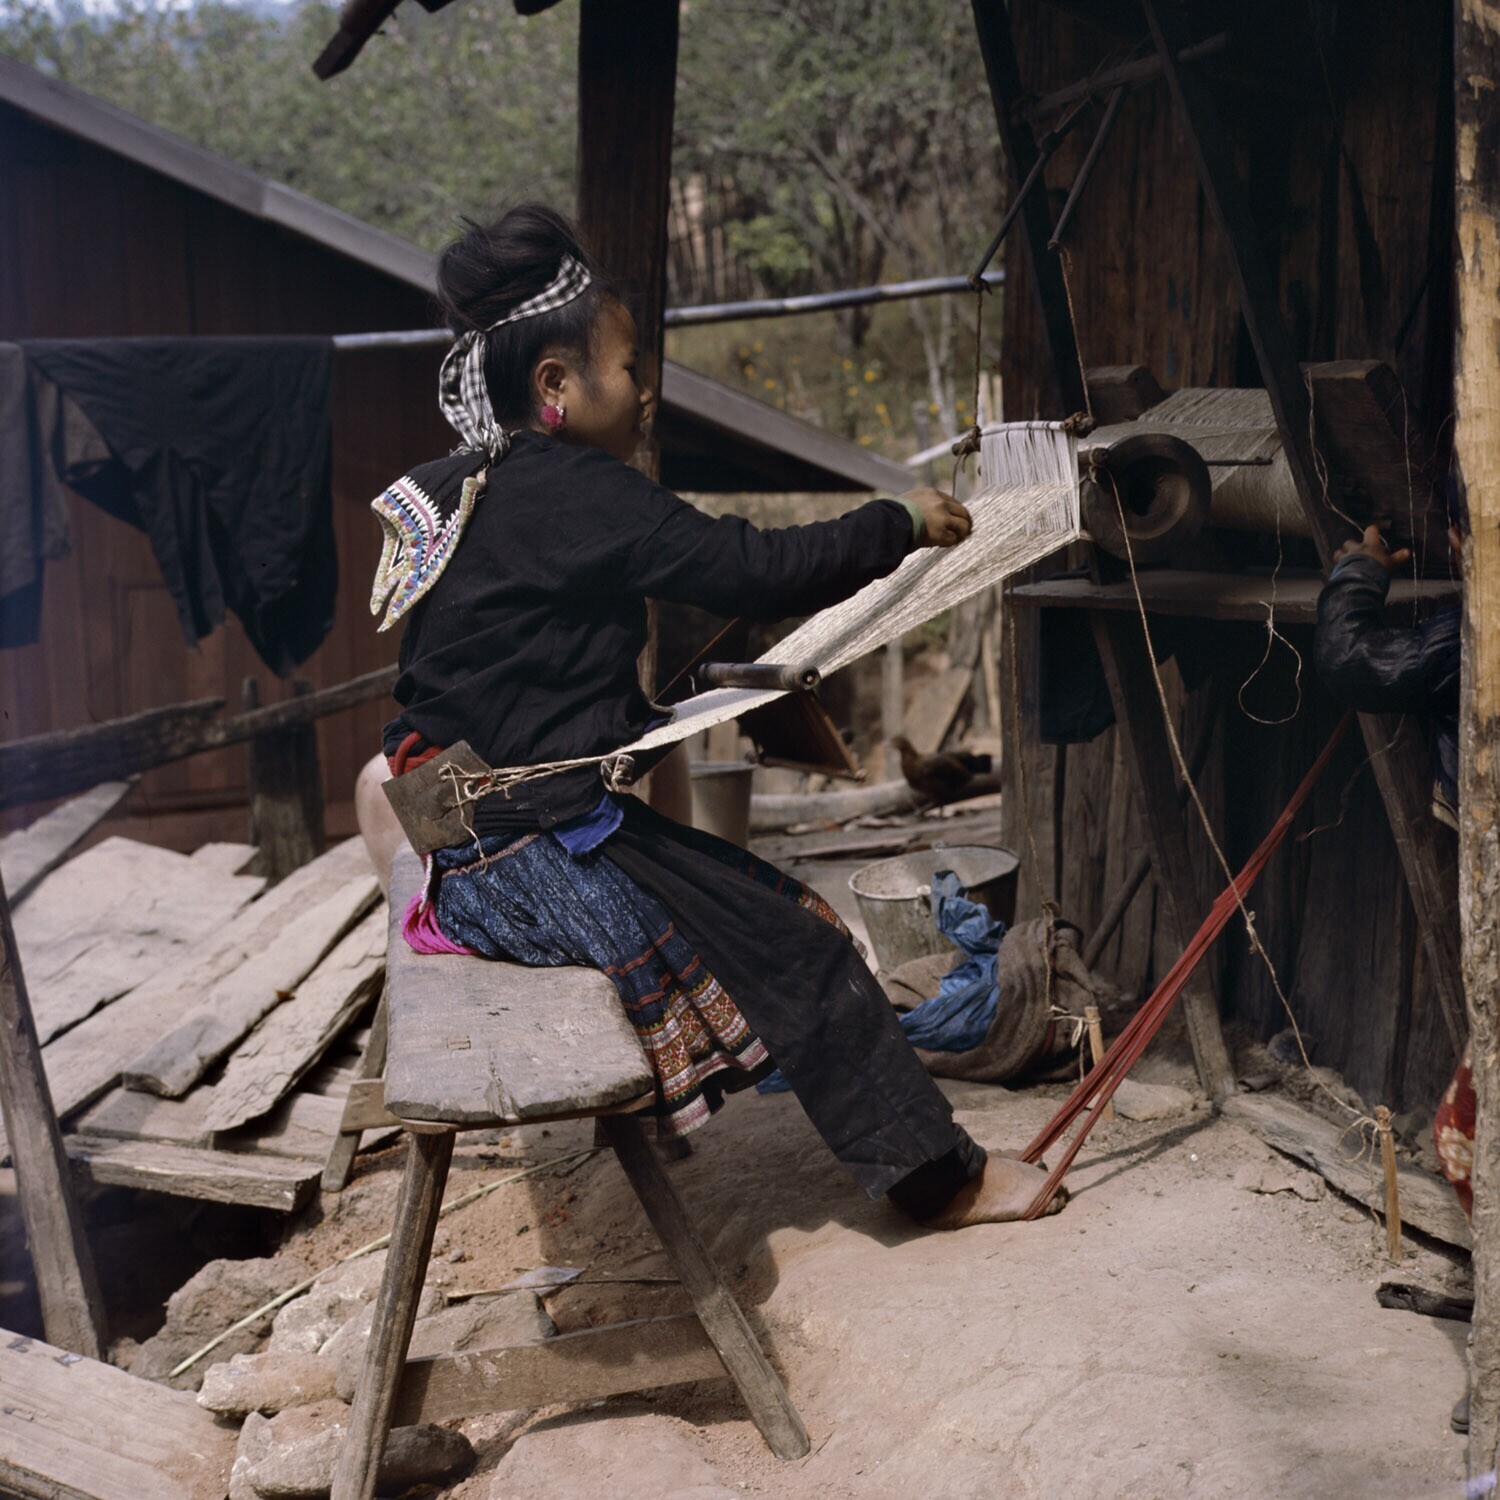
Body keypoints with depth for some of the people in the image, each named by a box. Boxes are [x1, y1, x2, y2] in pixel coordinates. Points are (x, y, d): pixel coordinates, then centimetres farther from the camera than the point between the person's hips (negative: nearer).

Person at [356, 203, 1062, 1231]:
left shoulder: (469, 493, 13)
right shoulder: (569, 492, -18)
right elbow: (754, 570, -19)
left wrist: (653, 718, 13)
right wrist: (900, 526, -6)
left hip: (483, 851, 10)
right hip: (545, 863, -10)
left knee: (781, 908, 18)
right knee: (801, 951, -1)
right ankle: (938, 1178, 12)